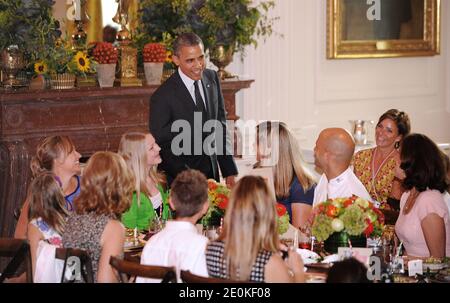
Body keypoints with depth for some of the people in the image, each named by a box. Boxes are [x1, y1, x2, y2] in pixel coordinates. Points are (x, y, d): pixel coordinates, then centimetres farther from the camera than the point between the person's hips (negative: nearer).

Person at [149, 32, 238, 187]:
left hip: (211, 174, 5)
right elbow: (159, 145, -14)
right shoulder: (162, 97, -18)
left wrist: (230, 172, 4)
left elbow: (221, 126, 9)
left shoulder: (212, 78, 2)